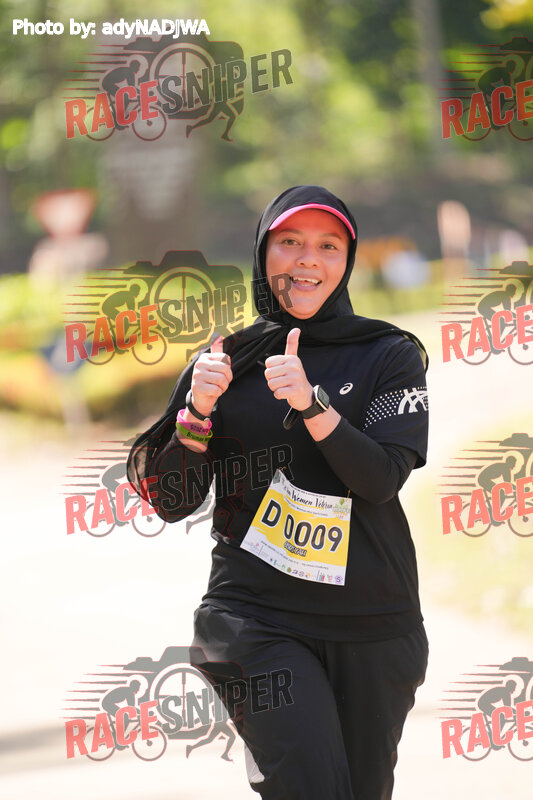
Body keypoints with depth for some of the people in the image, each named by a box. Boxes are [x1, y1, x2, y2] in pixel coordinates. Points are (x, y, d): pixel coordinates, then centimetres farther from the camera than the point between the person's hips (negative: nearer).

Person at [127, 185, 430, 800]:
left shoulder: (390, 356, 5)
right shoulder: (228, 361, 8)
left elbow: (381, 480, -9)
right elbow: (170, 503, 5)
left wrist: (311, 403, -22)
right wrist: (198, 409, -11)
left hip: (372, 623, 1)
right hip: (257, 616, -1)